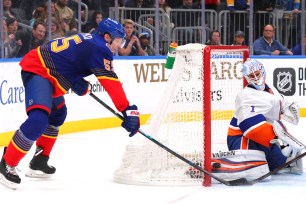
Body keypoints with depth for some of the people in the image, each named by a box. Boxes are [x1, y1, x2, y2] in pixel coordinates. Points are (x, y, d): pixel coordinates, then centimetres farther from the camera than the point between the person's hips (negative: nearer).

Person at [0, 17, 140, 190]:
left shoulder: (89, 40, 15)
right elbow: (111, 83, -21)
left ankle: (39, 162, 35)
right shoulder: (99, 48, -15)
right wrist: (129, 110, -24)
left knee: (57, 114, 29)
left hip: (46, 72, 12)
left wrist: (78, 82, 4)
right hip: (37, 70, -12)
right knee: (39, 120, -27)